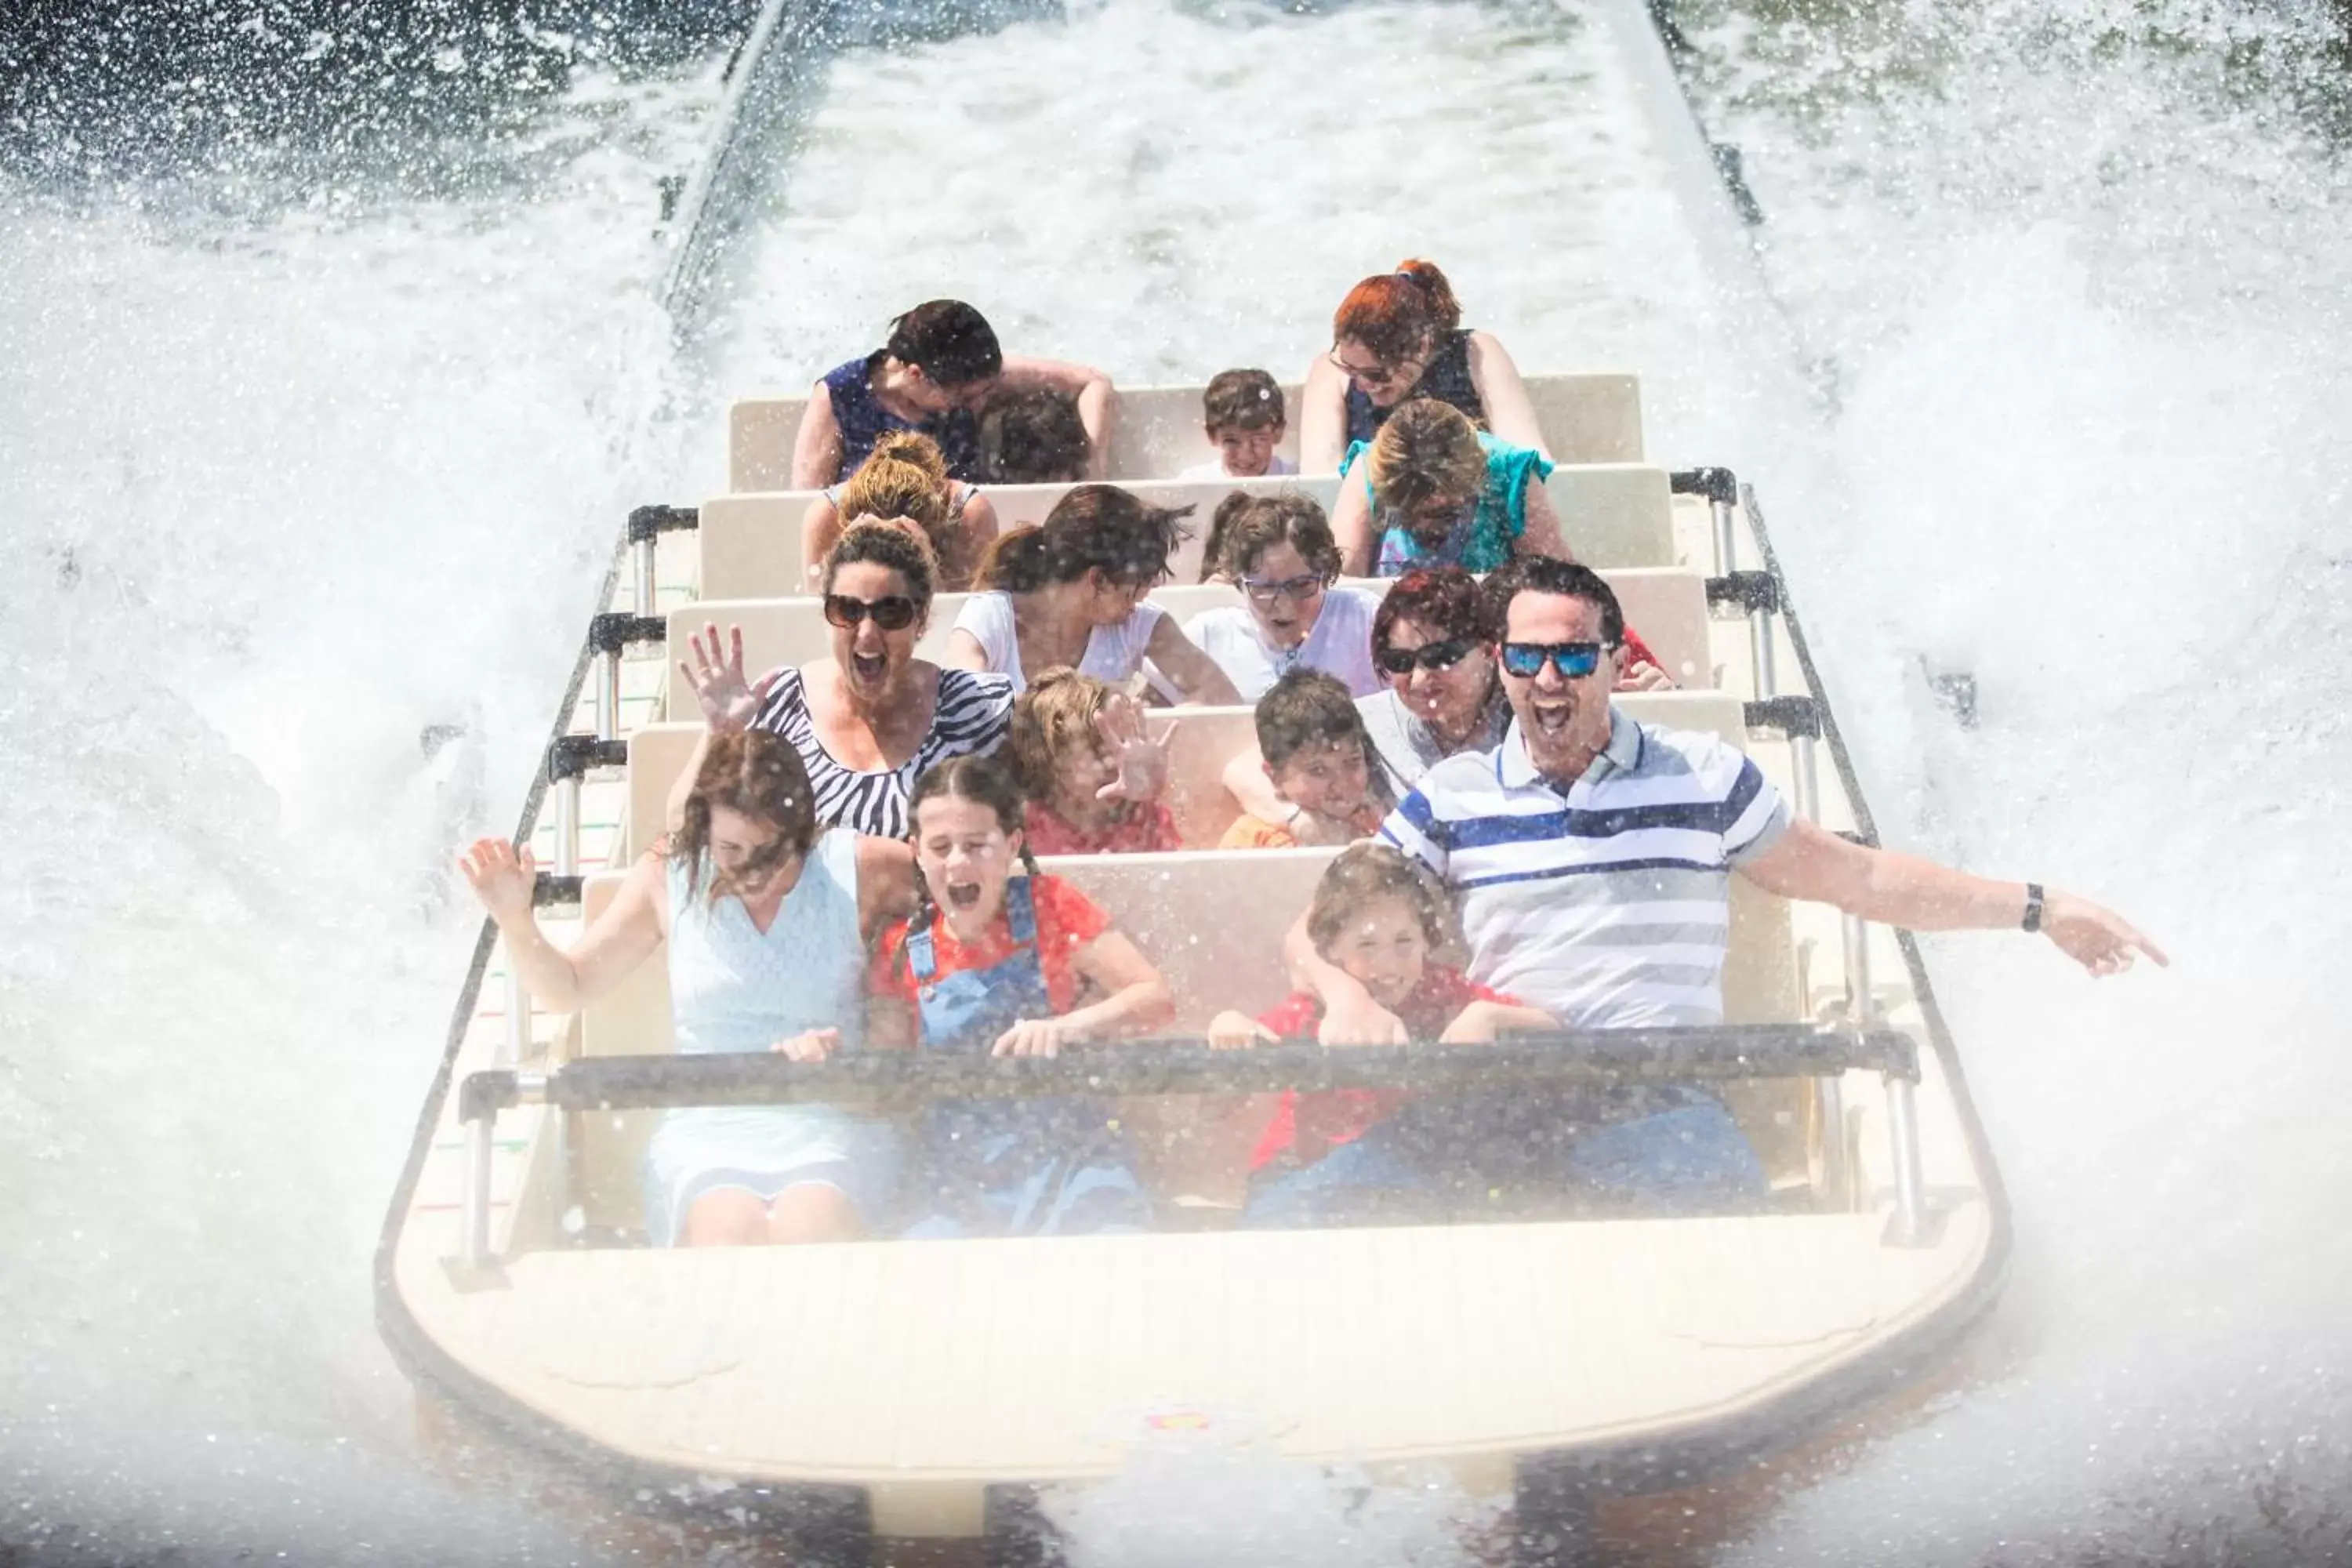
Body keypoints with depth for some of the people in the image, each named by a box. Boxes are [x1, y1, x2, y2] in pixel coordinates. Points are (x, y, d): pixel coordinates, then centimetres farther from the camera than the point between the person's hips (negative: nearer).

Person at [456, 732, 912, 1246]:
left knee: (808, 1230, -36)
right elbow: (566, 989, 15)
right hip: (705, 1131, 1)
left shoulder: (858, 869, 1)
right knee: (727, 1229, -34)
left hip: (834, 1128, -1)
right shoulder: (667, 878, 6)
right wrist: (516, 922, -4)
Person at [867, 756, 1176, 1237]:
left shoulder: (1050, 908, 0)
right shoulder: (903, 949, 6)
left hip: (1067, 1148, -2)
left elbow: (1156, 997, -8)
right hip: (955, 1169, 2)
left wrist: (1064, 1027, -25)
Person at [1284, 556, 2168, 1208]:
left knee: (1718, 1199, -35)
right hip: (1493, 1098, 1)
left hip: (1663, 1090, -1)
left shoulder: (1705, 779, 14)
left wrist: (2039, 910, 19)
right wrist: (1346, 993, -15)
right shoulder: (1450, 800, 12)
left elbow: (1859, 878, 21)